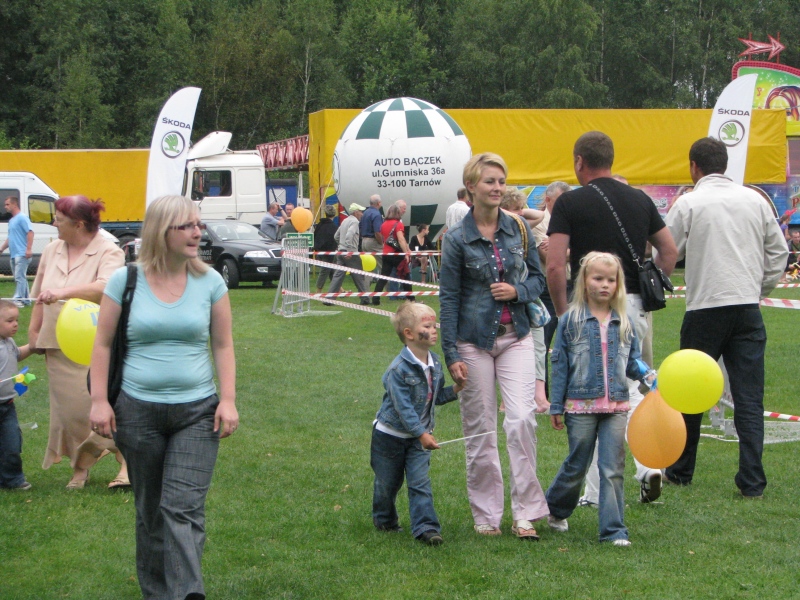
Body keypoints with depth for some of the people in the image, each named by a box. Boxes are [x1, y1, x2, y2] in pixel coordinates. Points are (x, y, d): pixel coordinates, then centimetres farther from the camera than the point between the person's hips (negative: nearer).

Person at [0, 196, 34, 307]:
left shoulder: (22, 217, -9)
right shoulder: (11, 220, 20)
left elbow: (30, 232, -19)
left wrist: (29, 249, -26)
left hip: (22, 254, -9)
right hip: (14, 254, 9)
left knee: (19, 277, -12)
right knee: (20, 278, 11)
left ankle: (18, 299, -16)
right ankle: (26, 300, 16)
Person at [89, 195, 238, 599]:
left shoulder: (210, 282, 0)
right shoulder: (125, 281, -3)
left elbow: (223, 345, 5)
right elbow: (103, 344, 2)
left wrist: (228, 399, -2)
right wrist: (99, 400, -4)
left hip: (197, 412, 0)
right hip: (138, 411, 0)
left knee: (184, 508, -12)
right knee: (150, 511, 11)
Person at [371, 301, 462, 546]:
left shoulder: (435, 363, -1)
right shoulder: (398, 369, -23)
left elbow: (436, 396, 11)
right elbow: (403, 407, -25)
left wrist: (455, 390, -7)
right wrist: (422, 434, -29)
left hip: (419, 436, 5)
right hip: (390, 434, -5)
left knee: (420, 481, -6)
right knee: (388, 482, 10)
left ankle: (425, 527, -8)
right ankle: (384, 519, 34)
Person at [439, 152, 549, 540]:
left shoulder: (519, 229, 5)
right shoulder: (456, 239, -4)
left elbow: (538, 278, 13)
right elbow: (448, 299, -4)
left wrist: (517, 291, -10)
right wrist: (451, 355, -9)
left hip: (515, 337, 2)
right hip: (474, 341, -2)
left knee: (522, 418, -12)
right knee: (479, 429, 3)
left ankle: (526, 513, -4)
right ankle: (486, 515, 14)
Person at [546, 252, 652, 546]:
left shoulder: (623, 323, 8)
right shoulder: (570, 321, 0)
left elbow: (632, 360, 15)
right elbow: (560, 365, 1)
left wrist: (647, 374, -7)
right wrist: (556, 407, 0)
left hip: (616, 405, 2)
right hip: (581, 404, -2)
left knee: (613, 469, -1)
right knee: (576, 466, 8)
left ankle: (614, 529, 3)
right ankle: (555, 509, 33)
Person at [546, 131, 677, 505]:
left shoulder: (570, 202, -6)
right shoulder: (640, 200, 8)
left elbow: (555, 266, -13)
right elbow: (669, 251, 11)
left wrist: (562, 313, -2)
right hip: (634, 305, 4)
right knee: (630, 387, 18)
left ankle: (596, 494, 7)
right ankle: (648, 463, -2)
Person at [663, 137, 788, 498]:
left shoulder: (689, 203, -4)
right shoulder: (754, 201, 6)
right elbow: (779, 250, 10)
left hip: (705, 308, -3)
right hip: (747, 308, 3)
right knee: (749, 397, 2)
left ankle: (680, 472, 22)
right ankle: (752, 481, -3)